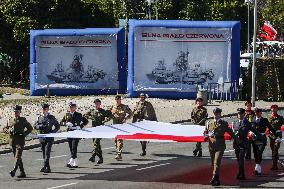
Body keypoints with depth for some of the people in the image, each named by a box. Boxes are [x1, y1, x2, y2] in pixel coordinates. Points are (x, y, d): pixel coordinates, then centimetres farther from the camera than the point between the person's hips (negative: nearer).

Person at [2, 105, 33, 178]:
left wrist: (24, 134, -7)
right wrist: (9, 131, -6)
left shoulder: (23, 120, 2)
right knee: (17, 157, 9)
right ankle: (22, 173, 15)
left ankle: (14, 170, -28)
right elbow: (4, 129, 16)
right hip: (12, 141, 5)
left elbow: (30, 128, 6)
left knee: (18, 156, -16)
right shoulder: (10, 120, 12)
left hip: (20, 140, -5)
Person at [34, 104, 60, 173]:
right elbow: (35, 126, 7)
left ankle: (45, 166, -18)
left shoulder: (51, 117, 2)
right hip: (42, 138, 4)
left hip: (49, 138, -4)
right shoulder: (40, 117, 11)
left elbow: (57, 126, 6)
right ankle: (47, 167, 17)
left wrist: (53, 132, -9)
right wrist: (40, 126, -13)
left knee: (47, 152, -15)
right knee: (44, 153, 8)